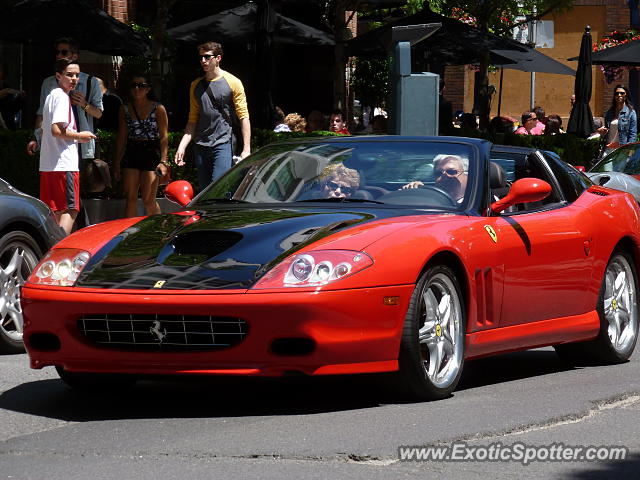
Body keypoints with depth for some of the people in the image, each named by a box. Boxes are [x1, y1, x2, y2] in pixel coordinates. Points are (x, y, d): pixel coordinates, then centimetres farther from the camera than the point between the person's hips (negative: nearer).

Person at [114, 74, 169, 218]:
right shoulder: (125, 109, 9)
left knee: (148, 200, -5)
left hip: (151, 154, -4)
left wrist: (163, 161, -14)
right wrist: (117, 163, 8)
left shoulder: (158, 109, -1)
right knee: (130, 197, 1)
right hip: (131, 154, 4)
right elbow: (121, 138, 12)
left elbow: (164, 137, -4)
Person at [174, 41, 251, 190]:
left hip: (223, 144, -6)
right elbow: (193, 120, 17)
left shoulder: (232, 82, -1)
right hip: (201, 146, 6)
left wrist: (246, 149, -11)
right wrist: (182, 147, 6)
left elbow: (244, 117, -3)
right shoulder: (196, 85, 15)